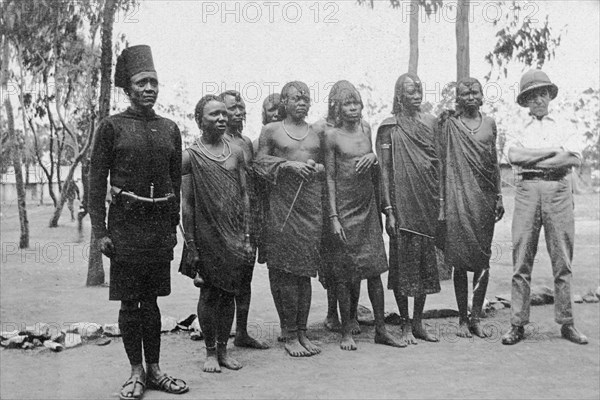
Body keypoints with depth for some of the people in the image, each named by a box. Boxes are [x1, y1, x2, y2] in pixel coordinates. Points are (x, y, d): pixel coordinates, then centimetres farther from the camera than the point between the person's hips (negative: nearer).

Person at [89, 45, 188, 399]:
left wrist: (174, 225, 11)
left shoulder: (170, 129, 9)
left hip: (161, 224, 3)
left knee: (152, 299, 11)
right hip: (126, 223, -3)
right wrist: (100, 231, -7)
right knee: (130, 302, 4)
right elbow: (97, 181, -3)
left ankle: (154, 369, 22)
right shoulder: (111, 126, -2)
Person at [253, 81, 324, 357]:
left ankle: (302, 332, 14)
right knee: (286, 270, -3)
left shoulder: (317, 133, 16)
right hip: (282, 205, -3)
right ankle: (290, 336, 6)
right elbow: (259, 162, 0)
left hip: (311, 205, 3)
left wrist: (317, 167, -2)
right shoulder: (271, 130, 7)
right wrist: (289, 164, -11)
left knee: (305, 270, 5)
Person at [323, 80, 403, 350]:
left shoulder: (365, 128, 9)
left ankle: (381, 329, 16)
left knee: (374, 269, 6)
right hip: (344, 208, -5)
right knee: (344, 272, 1)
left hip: (368, 206, 5)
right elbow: (330, 177, -7)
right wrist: (333, 216, -11)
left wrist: (373, 158, -4)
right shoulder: (332, 135, -6)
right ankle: (347, 333, 12)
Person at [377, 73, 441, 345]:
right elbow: (383, 169, -5)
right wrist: (388, 210, -12)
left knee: (425, 261, 8)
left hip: (428, 203, 5)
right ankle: (405, 326, 10)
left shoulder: (431, 122, 11)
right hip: (402, 204, -4)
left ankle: (418, 323, 19)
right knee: (403, 263, -1)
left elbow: (439, 163, 14)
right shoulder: (389, 127, -2)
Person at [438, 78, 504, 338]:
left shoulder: (489, 123, 12)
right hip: (458, 197, -3)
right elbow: (441, 161, -2)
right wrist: (442, 202, -8)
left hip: (484, 198, 3)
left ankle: (476, 317, 14)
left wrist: (499, 197, 13)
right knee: (460, 260, 0)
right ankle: (462, 319, 11)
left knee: (482, 260, 4)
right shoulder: (449, 124, 0)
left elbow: (494, 162, 17)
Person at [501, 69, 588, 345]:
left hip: (559, 190, 1)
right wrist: (555, 151, -6)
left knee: (562, 261, 1)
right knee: (522, 261, -2)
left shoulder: (564, 127, 17)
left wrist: (533, 160, -6)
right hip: (527, 190, 0)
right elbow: (513, 154, -6)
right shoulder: (519, 130, 16)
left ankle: (566, 323, 9)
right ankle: (517, 324, 3)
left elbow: (575, 159, -1)